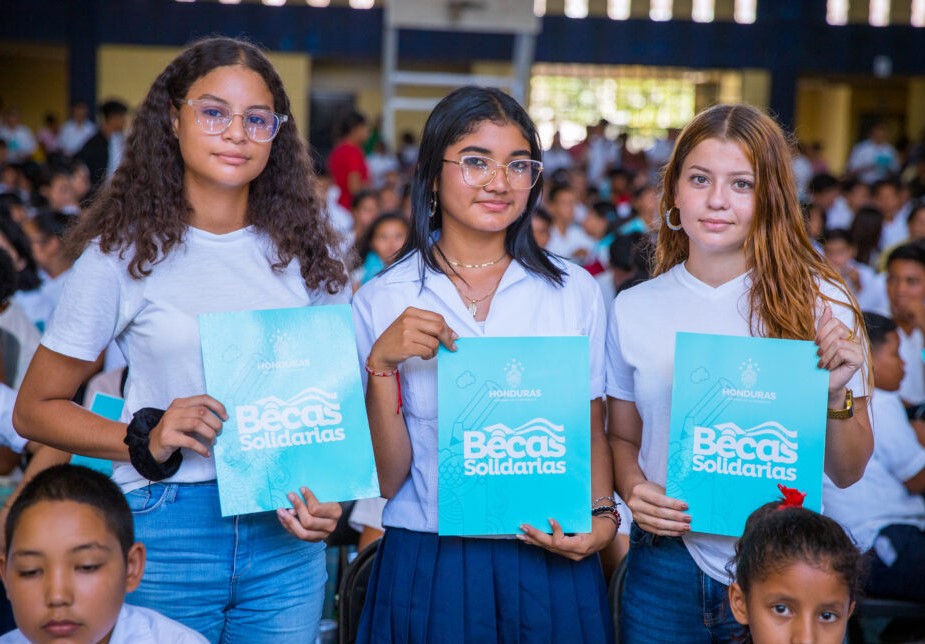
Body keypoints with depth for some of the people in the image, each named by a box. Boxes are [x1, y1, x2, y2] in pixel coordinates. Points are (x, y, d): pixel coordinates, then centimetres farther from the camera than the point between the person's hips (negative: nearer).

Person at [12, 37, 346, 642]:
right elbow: (36, 409, 0)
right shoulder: (126, 253, -3)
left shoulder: (304, 251, 6)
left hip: (285, 534, 3)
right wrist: (145, 440, -16)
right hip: (167, 536, -2)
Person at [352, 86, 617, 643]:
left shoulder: (575, 291, 2)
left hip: (553, 564, 1)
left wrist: (603, 519, -9)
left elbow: (592, 434, 8)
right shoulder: (382, 301, 0)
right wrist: (382, 363, -15)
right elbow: (385, 479, -2)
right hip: (428, 566, -1)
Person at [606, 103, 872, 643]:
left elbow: (847, 473, -1)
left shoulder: (819, 302, -4)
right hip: (665, 570, 2)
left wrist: (836, 395, -19)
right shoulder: (635, 309, 0)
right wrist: (634, 490, -9)